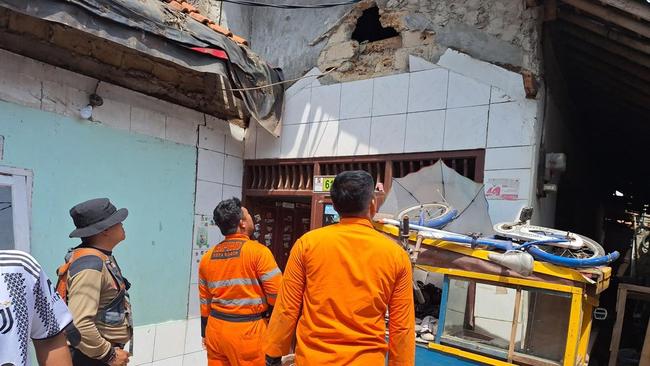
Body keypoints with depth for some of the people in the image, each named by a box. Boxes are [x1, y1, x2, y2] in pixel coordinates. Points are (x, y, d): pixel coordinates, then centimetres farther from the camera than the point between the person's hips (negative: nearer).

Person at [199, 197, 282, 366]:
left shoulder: (207, 257, 6)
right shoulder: (258, 251, -12)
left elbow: (205, 303, 12)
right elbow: (277, 295, -15)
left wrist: (205, 334, 22)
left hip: (216, 329, 6)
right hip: (248, 331, -6)